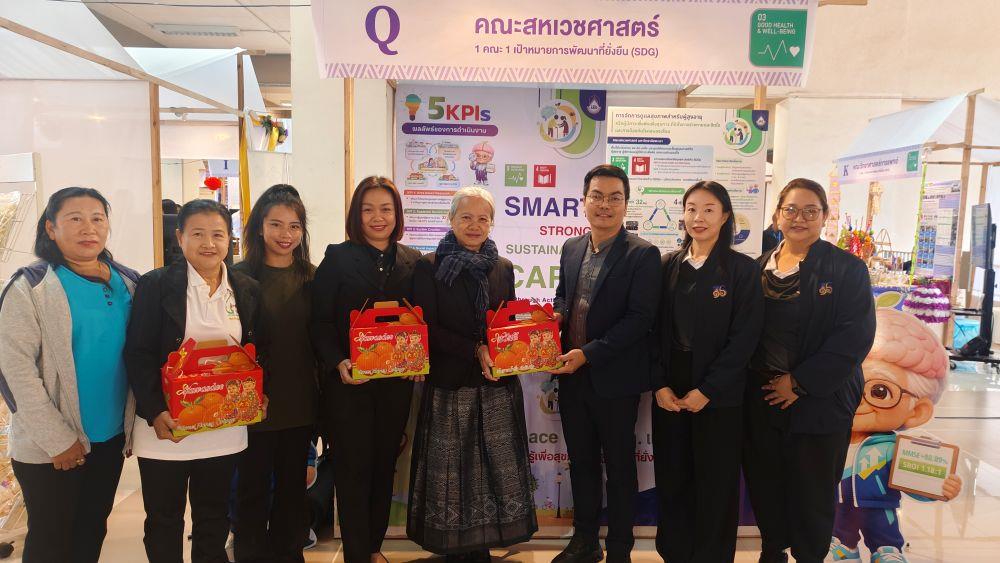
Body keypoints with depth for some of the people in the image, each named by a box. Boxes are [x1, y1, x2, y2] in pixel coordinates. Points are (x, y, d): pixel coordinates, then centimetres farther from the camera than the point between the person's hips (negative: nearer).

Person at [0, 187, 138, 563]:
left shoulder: (128, 282, 2)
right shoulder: (30, 286, -11)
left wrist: (134, 419, 3)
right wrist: (57, 439, -16)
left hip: (112, 436, 4)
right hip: (49, 446, -4)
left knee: (93, 530, 19)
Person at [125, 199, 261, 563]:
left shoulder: (247, 290, 4)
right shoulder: (156, 285, -6)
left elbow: (256, 352, 11)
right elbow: (137, 354, -9)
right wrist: (155, 411, -18)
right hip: (167, 425, -3)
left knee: (214, 515, 17)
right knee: (164, 518, 13)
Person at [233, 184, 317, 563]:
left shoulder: (312, 277, 5)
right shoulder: (240, 277, -6)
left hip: (300, 402, 4)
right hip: (255, 401, -3)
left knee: (293, 485, 16)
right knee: (253, 486, 10)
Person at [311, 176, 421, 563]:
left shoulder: (412, 261, 6)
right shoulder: (338, 257, -3)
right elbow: (320, 321, -6)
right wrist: (339, 363, -20)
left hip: (396, 381, 3)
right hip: (348, 381, -3)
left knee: (385, 465, 14)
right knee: (353, 469, 4)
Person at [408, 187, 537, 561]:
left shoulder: (503, 268, 11)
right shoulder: (429, 267, -1)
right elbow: (428, 327, -7)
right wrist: (476, 351, -16)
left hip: (498, 386, 4)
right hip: (449, 386, -3)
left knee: (496, 470, 6)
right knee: (451, 471, 5)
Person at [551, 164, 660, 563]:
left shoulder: (642, 254, -11)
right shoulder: (571, 249, 8)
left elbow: (640, 318, -17)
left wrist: (588, 353, -21)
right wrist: (557, 315, -3)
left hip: (615, 380, -6)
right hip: (572, 376, 6)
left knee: (619, 466, 9)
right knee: (581, 461, 18)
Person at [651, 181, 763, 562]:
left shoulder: (743, 269, -5)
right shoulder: (669, 266, 5)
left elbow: (744, 338, -9)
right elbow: (655, 330, 4)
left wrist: (706, 390, -14)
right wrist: (659, 384, -6)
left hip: (719, 396, -3)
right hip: (669, 391, 3)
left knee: (715, 486, 7)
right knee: (671, 480, 11)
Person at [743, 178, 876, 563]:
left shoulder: (847, 269, -6)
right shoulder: (759, 268, 7)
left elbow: (855, 338, -13)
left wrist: (800, 383, -15)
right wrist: (756, 378, -1)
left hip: (819, 401, -4)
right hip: (761, 398, 4)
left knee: (812, 491, 8)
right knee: (764, 484, 14)